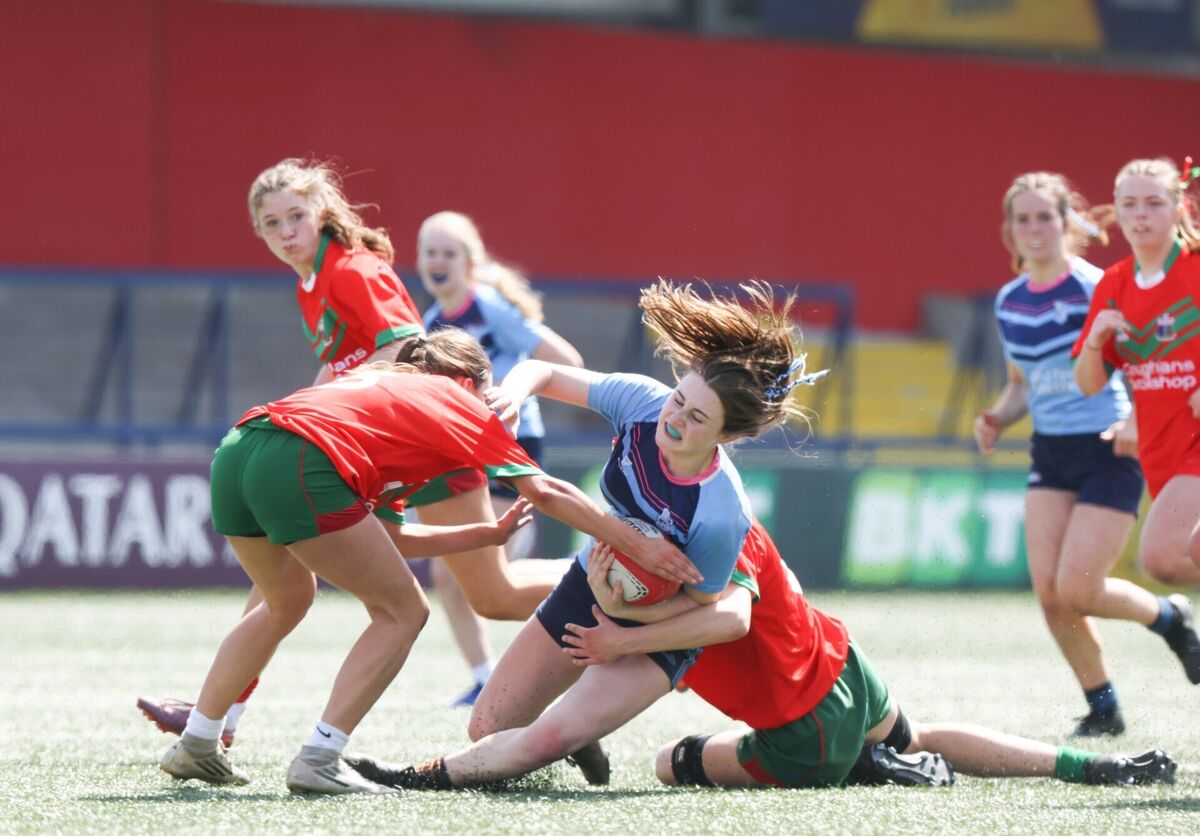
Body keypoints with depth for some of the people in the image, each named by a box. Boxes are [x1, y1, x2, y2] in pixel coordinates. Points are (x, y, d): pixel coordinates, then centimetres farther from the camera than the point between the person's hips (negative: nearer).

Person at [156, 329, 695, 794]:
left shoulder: (383, 384, 35)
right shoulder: (462, 401, 16)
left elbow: (380, 533, 33)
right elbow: (544, 492, 7)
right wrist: (639, 547, 9)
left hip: (237, 449, 8)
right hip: (298, 465, -8)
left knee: (288, 601, 33)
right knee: (402, 612, 7)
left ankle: (196, 745, 34)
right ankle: (318, 760, -1)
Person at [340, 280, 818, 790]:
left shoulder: (723, 516, -34)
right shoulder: (643, 402, -22)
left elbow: (702, 606, -17)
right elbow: (543, 372, -9)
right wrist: (511, 396, -31)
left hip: (657, 632, -5)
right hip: (588, 588, 6)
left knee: (549, 739, -27)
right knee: (487, 729, 9)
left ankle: (424, 779, -7)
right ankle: (580, 737, 40)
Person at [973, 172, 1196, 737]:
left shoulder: (1098, 290, -13)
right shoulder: (1009, 302, 7)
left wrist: (1139, 420, -29)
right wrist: (998, 419, -1)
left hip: (1109, 452, -6)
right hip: (1050, 455, 6)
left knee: (1076, 590, -12)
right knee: (1048, 590, -5)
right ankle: (1103, 708, 11)